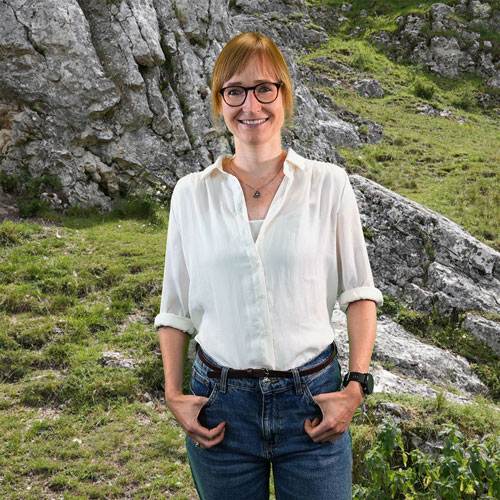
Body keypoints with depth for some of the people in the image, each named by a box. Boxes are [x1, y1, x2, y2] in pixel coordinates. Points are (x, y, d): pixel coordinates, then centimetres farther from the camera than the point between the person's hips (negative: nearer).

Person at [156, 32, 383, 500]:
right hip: (220, 404, 1)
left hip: (313, 401, -1)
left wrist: (356, 385, -7)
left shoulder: (328, 184, -4)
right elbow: (175, 307, 6)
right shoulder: (191, 193, 0)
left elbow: (359, 291, 1)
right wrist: (173, 394, -1)